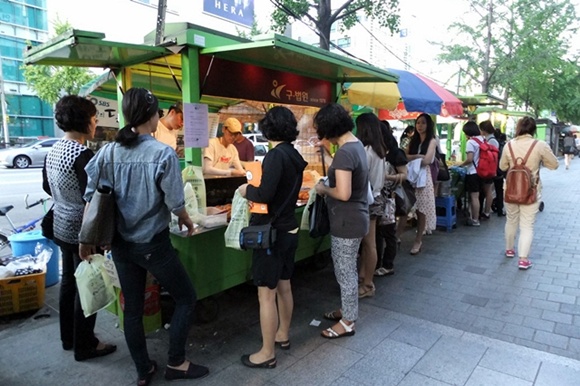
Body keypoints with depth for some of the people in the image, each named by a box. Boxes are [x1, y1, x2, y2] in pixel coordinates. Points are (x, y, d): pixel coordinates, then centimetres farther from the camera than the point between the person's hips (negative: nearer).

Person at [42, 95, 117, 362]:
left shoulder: (53, 151, 6)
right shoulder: (83, 155, -23)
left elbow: (47, 187, 17)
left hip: (62, 227, 9)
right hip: (83, 232, -9)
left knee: (69, 281, 19)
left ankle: (68, 337, 35)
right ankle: (85, 346, 19)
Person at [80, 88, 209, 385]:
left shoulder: (107, 152, -3)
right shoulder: (163, 154, -17)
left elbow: (91, 198, 0)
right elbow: (175, 203, -14)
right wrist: (186, 221, 7)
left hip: (120, 244, 6)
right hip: (153, 244, -5)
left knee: (132, 308, 18)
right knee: (186, 298, 15)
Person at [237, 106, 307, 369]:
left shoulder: (276, 155, -18)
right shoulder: (294, 155, 8)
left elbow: (265, 194, -25)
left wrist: (246, 190, -7)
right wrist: (255, 189, 12)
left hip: (272, 233, -9)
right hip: (289, 230, 9)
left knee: (266, 295, 2)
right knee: (284, 287, 20)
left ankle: (267, 354, 15)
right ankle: (283, 336, 37)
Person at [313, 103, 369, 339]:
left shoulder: (344, 152, -23)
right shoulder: (356, 144, 8)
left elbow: (343, 193, -29)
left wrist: (323, 189, -11)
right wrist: (329, 184, 10)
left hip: (347, 221, -10)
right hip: (355, 218, 10)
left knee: (345, 272, 5)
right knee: (347, 269, 22)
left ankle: (348, 322, 22)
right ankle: (348, 310, 39)